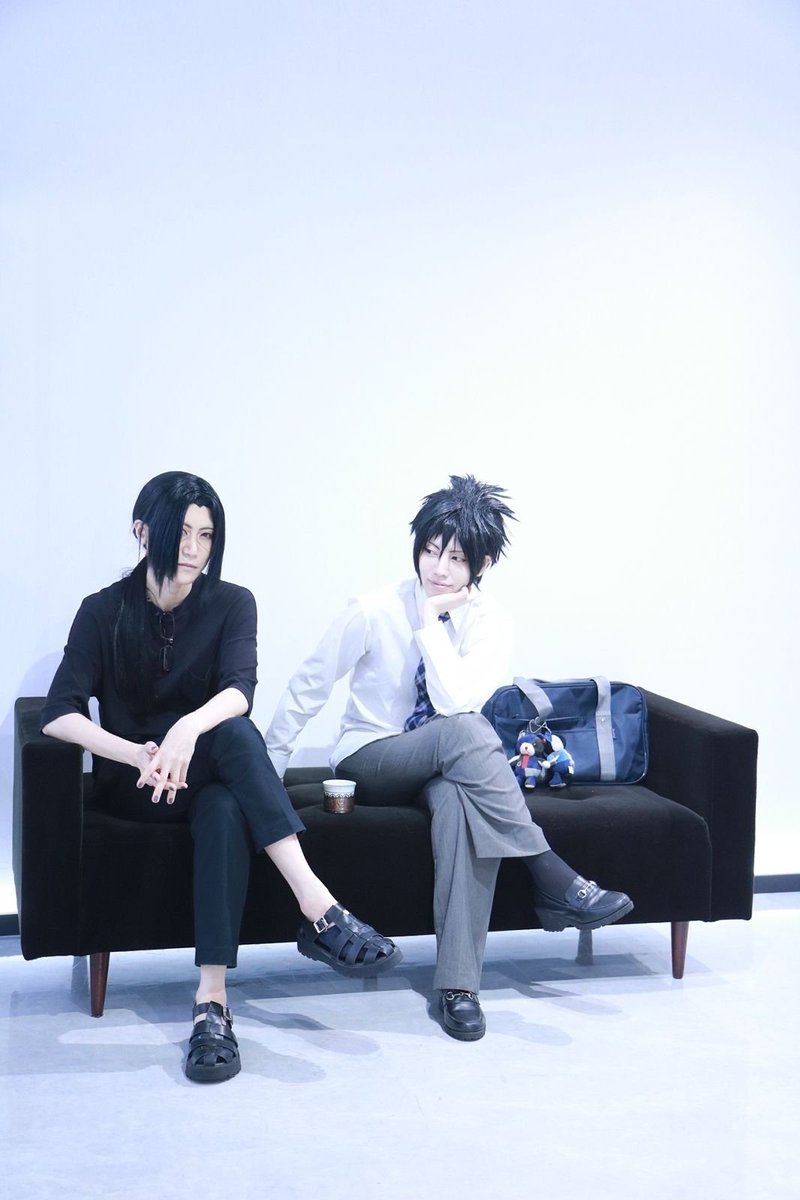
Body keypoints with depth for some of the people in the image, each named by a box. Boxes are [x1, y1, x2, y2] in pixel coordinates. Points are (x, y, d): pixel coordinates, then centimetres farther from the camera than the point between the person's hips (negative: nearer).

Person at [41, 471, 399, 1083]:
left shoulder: (232, 603, 1)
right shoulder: (104, 611, -1)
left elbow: (239, 689, -18)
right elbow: (59, 714, -13)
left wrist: (189, 729, -42)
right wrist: (137, 753, -33)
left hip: (209, 773, 2)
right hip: (134, 781, -1)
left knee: (225, 810, -38)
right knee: (235, 734, -34)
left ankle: (212, 1000, -45)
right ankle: (317, 906, -46)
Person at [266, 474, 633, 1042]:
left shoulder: (489, 621, -8)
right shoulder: (376, 610, -12)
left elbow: (457, 700, -24)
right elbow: (308, 686, -5)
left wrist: (430, 623, -24)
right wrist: (266, 771, -5)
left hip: (444, 767, 2)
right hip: (370, 760, -2)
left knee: (460, 799, -39)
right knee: (463, 733, -36)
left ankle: (458, 984, -38)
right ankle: (554, 881, -34)